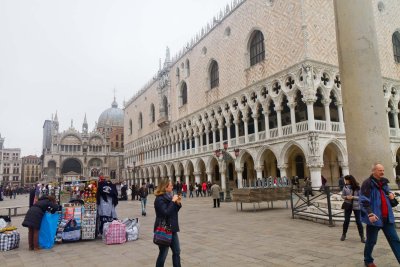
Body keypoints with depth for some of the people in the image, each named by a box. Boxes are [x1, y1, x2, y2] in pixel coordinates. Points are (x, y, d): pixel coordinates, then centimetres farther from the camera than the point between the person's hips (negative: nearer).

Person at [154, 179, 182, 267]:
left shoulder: (169, 196, 9)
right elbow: (166, 212, -27)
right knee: (163, 253, 3)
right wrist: (173, 201, -22)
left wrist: (178, 203, -2)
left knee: (177, 251, 13)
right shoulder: (159, 199, -17)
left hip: (172, 228, 9)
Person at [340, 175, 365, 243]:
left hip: (356, 206, -2)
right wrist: (346, 197, -16)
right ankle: (343, 234, 24)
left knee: (358, 221, 1)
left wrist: (353, 197, -21)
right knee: (346, 221, 9)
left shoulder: (357, 187, -8)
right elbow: (342, 195, 4)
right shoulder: (345, 187, -2)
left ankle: (362, 236, 14)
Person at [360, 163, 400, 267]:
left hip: (387, 217, 6)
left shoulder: (384, 182, 11)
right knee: (371, 241, 7)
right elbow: (364, 200, -19)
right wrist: (370, 214, -28)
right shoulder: (367, 183, -12)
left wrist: (391, 197, 4)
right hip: (374, 217, -6)